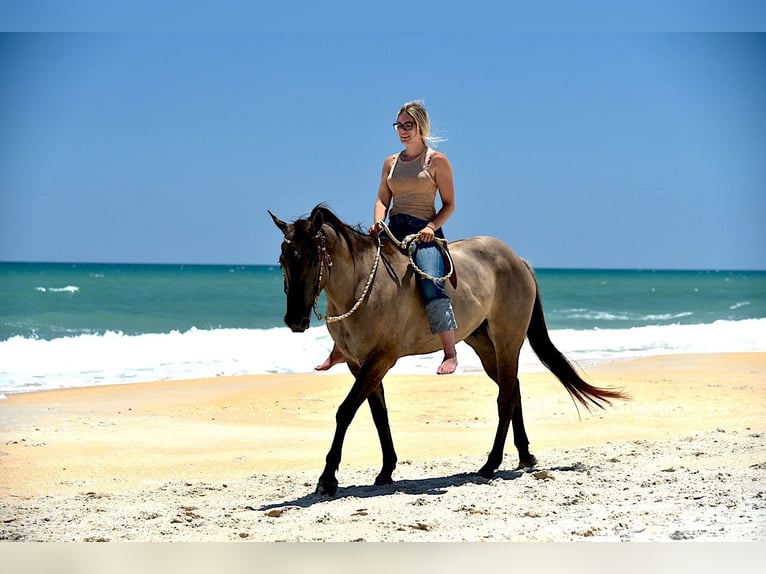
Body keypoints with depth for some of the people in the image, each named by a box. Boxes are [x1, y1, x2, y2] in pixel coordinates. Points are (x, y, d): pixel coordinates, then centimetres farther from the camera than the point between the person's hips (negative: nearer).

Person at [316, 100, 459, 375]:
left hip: (425, 232, -6)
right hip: (393, 231, 6)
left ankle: (450, 353, -24)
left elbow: (449, 204, 0)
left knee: (430, 284, -30)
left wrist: (432, 226, -16)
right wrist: (378, 221, -7)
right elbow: (382, 199, 15)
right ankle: (340, 349, 4)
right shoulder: (391, 162, 16)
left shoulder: (437, 160, 1)